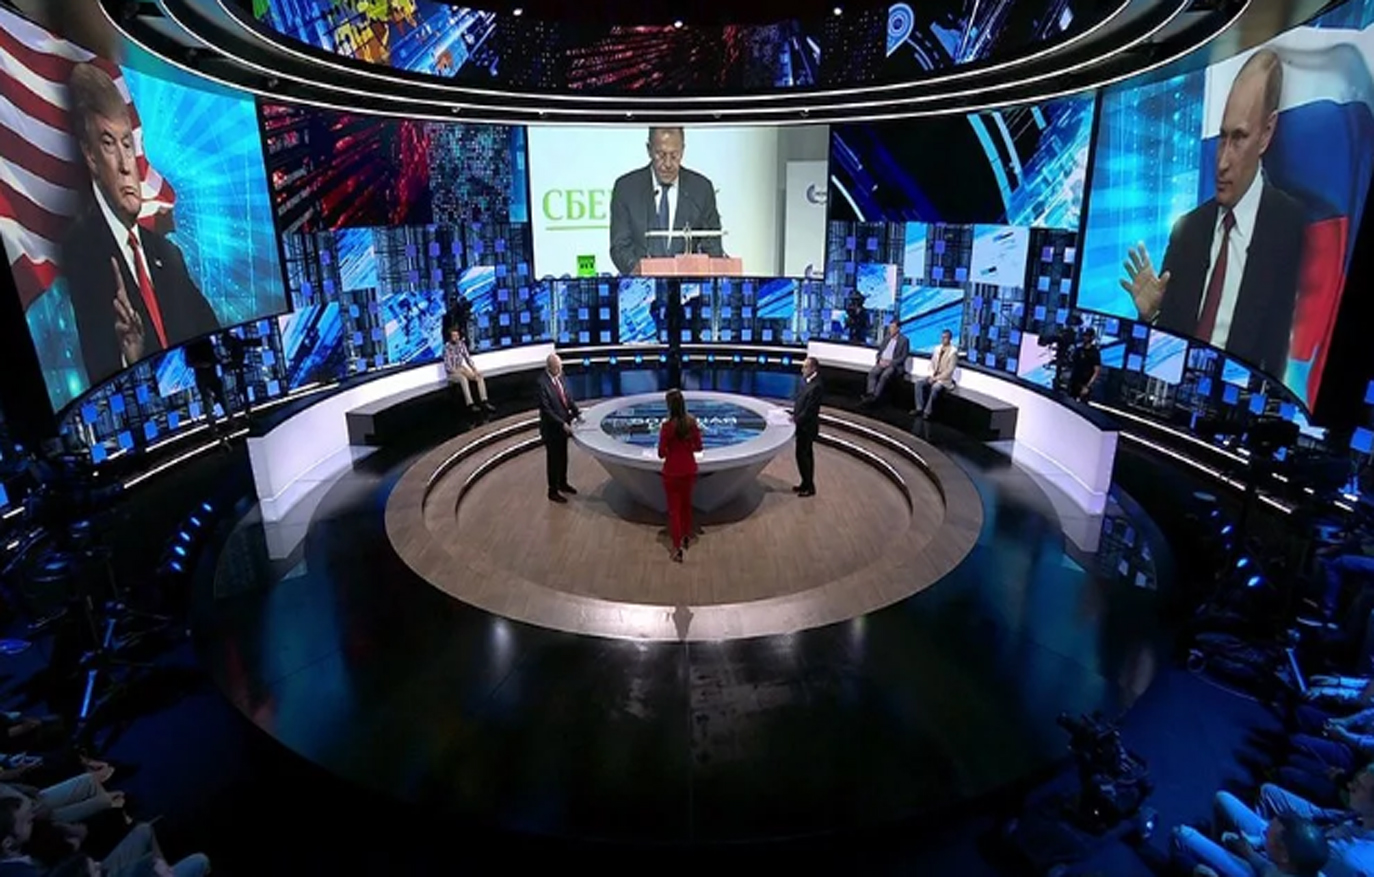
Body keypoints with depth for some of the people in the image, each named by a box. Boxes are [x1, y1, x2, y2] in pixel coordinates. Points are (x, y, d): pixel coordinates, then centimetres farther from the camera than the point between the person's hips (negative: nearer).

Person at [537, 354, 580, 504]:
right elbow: (546, 410, -24)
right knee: (553, 460, 7)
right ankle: (553, 491, 22)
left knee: (563, 457, 22)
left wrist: (577, 413, -1)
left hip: (563, 424, 7)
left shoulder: (559, 376, -2)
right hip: (552, 428, -7)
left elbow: (568, 396, 9)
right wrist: (562, 424, -23)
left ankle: (562, 483, 41)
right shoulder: (542, 383, -24)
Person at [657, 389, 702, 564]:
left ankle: (677, 549, 5)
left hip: (672, 472, -5)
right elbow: (698, 447, 2)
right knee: (686, 503, 24)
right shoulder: (692, 422, -8)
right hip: (689, 470, 5)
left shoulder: (667, 426, -22)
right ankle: (686, 536, 41)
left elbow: (661, 454, -16)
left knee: (674, 508, 4)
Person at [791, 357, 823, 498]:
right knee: (806, 455, 17)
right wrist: (795, 415, 3)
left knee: (802, 455, -4)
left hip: (807, 427, -9)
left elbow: (809, 410, -22)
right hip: (803, 425, 9)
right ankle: (807, 484, 28)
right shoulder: (806, 381, 6)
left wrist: (796, 420, -15)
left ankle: (809, 487, 6)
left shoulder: (816, 386, -22)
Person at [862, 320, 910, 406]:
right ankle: (870, 394, -36)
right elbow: (879, 352, 17)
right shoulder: (886, 338, 17)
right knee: (872, 372, -26)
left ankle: (875, 397, -35)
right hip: (882, 362, 5)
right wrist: (880, 360, -5)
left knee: (884, 376, -34)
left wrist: (890, 362, -16)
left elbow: (903, 357, -6)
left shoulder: (904, 340, -1)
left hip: (894, 365, -5)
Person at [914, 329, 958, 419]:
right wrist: (932, 375, -6)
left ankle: (927, 412, -26)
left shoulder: (953, 351, -12)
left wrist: (936, 378, -19)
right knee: (919, 383, -18)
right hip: (934, 376, 7)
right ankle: (919, 409, -18)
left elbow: (949, 370, -16)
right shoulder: (937, 349, 9)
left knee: (935, 388, -35)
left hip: (945, 379, -6)